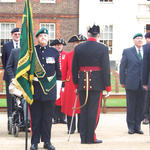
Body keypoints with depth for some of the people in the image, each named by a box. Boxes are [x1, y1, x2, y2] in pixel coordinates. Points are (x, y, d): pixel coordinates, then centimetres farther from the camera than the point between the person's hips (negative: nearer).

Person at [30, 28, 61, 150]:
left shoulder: (54, 52, 8)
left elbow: (58, 70, 13)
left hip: (50, 89, 1)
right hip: (35, 89, -1)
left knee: (48, 117, 5)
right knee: (35, 117, 1)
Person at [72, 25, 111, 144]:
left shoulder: (78, 48, 3)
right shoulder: (103, 48, -5)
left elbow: (74, 68, 7)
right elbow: (106, 68, -6)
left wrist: (76, 84, 16)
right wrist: (108, 87, -1)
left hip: (82, 84, 3)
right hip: (97, 84, -3)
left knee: (83, 110, 10)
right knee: (94, 110, 1)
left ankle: (83, 137, 12)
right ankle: (91, 137, 1)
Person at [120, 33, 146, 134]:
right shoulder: (127, 52, 5)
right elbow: (122, 67, 5)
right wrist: (122, 81, 0)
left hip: (143, 84, 2)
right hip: (131, 83, -2)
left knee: (141, 105, 4)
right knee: (131, 105, 1)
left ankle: (137, 126, 14)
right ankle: (131, 126, 10)